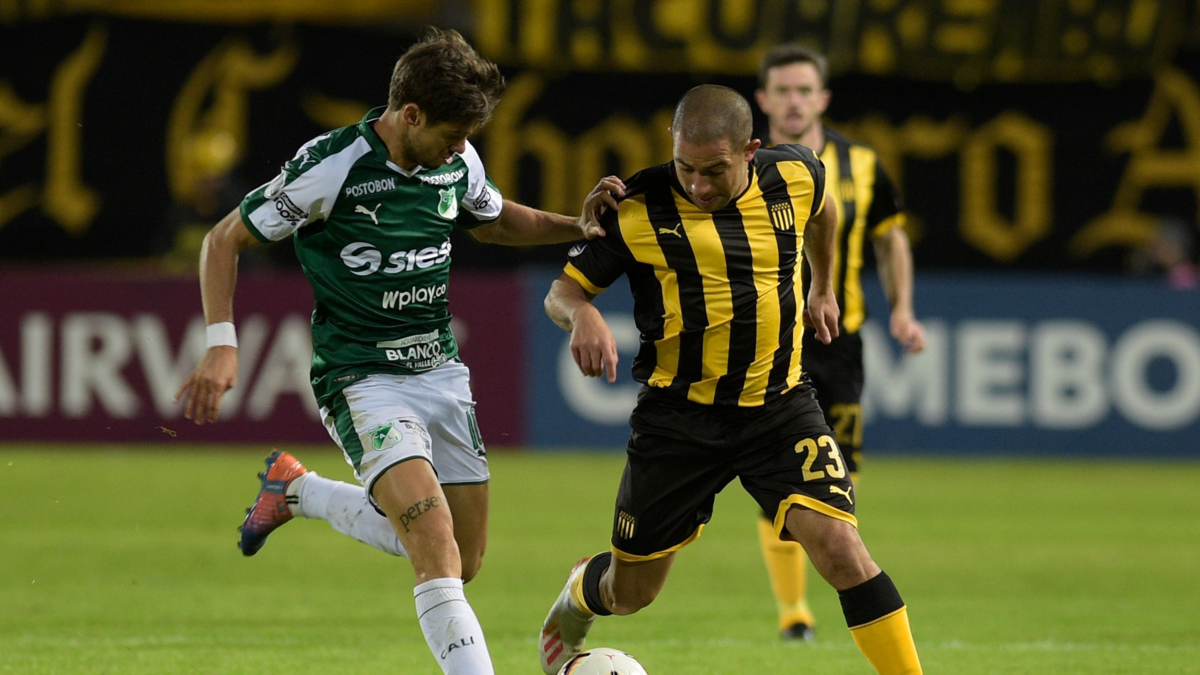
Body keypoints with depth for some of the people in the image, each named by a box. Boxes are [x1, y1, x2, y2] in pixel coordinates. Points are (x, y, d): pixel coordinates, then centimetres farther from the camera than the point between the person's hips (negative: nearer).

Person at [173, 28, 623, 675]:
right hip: (363, 379, -7)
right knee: (437, 543, -24)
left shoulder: (457, 161, 0)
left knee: (461, 563, 10)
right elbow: (225, 239, -9)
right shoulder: (333, 165, -18)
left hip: (441, 372, 7)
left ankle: (296, 490, 28)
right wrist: (222, 346, -19)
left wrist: (577, 224, 5)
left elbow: (495, 221, 23)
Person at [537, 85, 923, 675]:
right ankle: (574, 603, 48)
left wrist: (822, 289, 29)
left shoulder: (795, 176, -5)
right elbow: (563, 289, -6)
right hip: (678, 417, -1)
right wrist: (582, 315, -28)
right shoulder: (639, 208, -13)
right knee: (629, 594, 11)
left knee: (837, 545, -21)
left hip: (779, 406, 1)